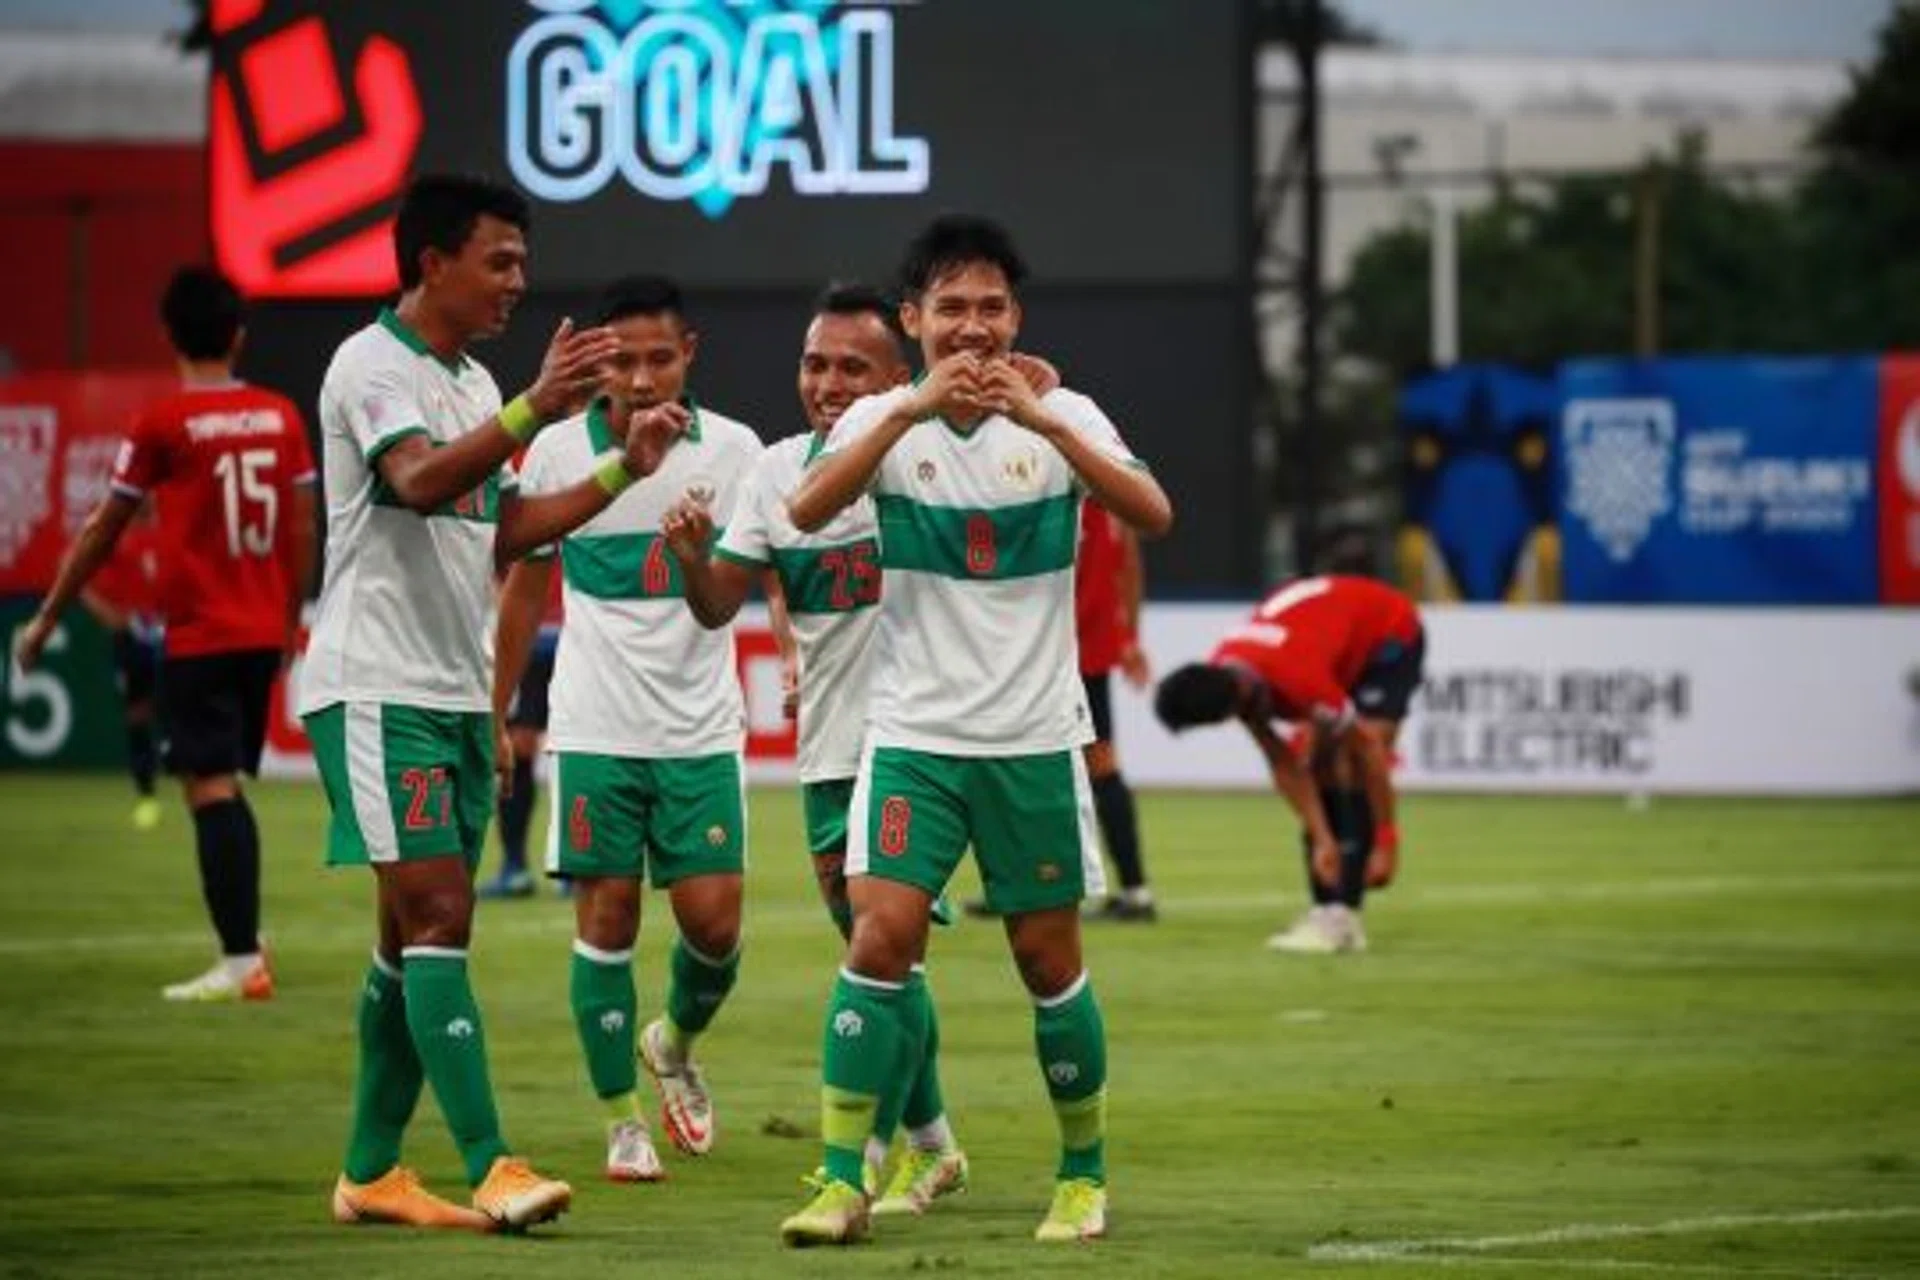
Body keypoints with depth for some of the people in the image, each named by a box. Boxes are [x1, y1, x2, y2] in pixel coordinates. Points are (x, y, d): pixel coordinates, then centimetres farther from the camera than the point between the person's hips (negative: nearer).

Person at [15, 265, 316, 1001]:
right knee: (228, 787, 16)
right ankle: (247, 944, 14)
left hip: (198, 637, -5)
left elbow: (102, 534, -2)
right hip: (263, 634, 5)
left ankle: (241, 961, -13)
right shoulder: (280, 417, 5)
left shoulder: (162, 424, -8)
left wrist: (45, 621, 8)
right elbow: (303, 531, 10)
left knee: (210, 788, -6)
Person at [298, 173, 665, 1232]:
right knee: (436, 915, -14)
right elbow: (420, 480, -28)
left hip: (456, 695, 9)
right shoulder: (371, 364, -11)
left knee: (416, 934, 9)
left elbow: (503, 531, 21)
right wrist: (535, 411, -40)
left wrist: (621, 472, 12)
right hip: (376, 690, -9)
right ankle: (489, 1168, -19)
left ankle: (370, 1171, 15)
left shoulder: (474, 383, 17)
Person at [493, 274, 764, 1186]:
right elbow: (524, 588, 11)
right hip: (596, 727, 0)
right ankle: (621, 1120, 8)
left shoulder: (730, 450, -2)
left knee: (713, 919, -3)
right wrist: (494, 712, 13)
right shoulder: (557, 450, 0)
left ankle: (674, 1044, 29)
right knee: (606, 916, -2)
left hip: (701, 727, 0)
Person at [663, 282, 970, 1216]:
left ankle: (866, 1163, -9)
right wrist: (692, 557, -15)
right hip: (829, 747, 5)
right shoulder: (778, 471, 4)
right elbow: (717, 607, 6)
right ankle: (931, 1147, 29)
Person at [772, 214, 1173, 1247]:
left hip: (1035, 740, 0)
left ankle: (1085, 1173, 24)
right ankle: (842, 1181, -10)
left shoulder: (1063, 417, -2)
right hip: (912, 735, 0)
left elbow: (1153, 515, -19)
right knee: (881, 936, -14)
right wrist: (914, 408, -30)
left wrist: (1039, 418, -30)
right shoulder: (882, 419, -2)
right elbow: (806, 511, -21)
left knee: (1048, 958, 6)